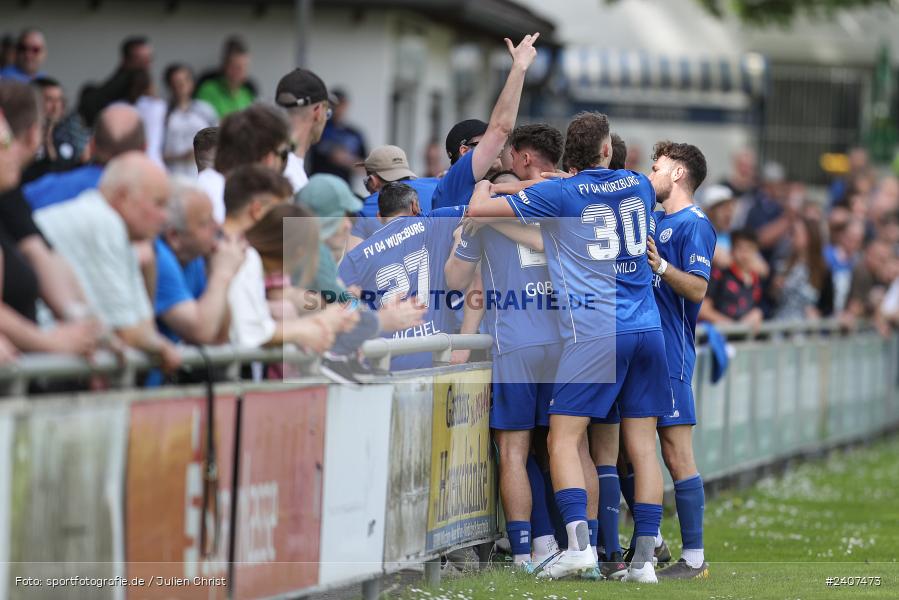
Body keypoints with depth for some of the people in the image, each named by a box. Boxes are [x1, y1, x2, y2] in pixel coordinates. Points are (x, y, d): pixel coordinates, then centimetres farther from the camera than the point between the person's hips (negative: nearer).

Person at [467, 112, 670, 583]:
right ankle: (644, 557, 1)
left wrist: (483, 185, 25)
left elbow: (477, 211, 1)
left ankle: (579, 544, -18)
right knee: (642, 446, 4)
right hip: (647, 329, 5)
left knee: (565, 439, -2)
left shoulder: (560, 194, -2)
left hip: (593, 331, -5)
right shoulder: (638, 185, 11)